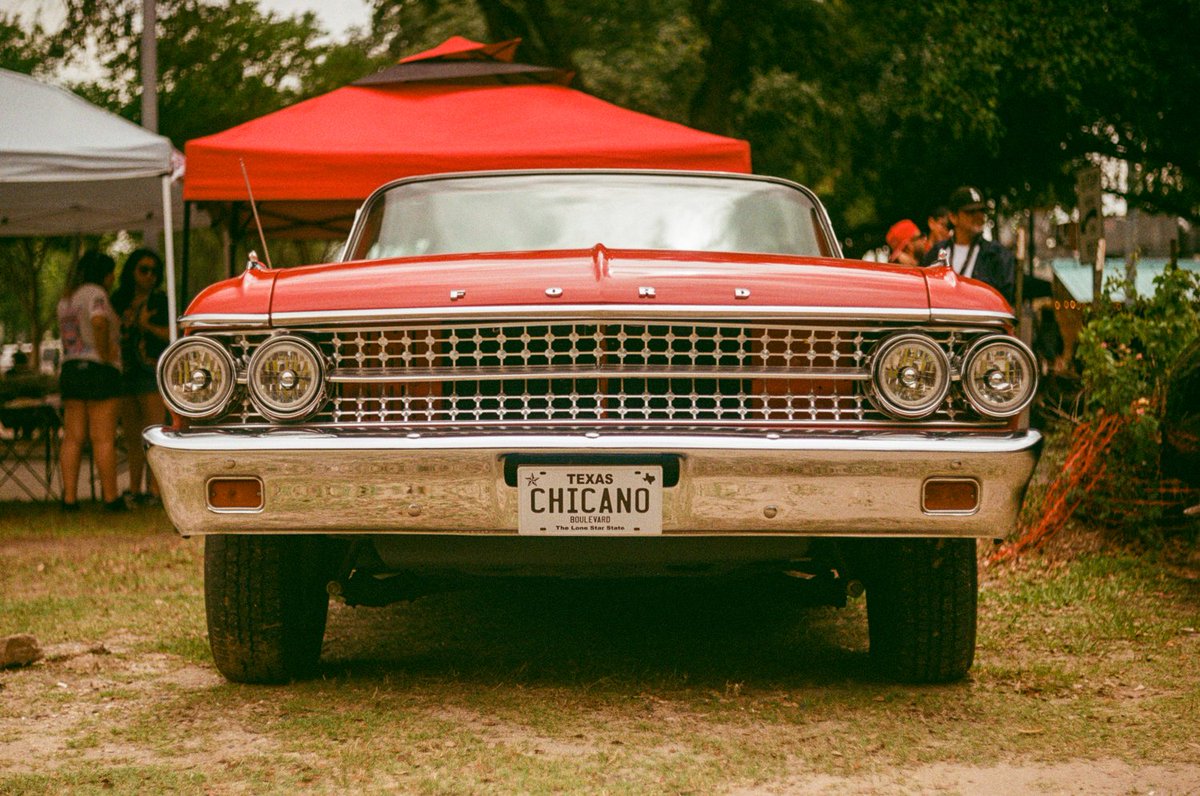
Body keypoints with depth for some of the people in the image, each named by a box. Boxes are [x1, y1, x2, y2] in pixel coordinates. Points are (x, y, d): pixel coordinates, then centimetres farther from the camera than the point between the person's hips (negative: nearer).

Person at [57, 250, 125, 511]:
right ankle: (111, 497, -2)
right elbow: (99, 322, -29)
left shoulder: (66, 299, 18)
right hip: (98, 371, -8)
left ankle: (69, 497, 0)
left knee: (73, 438, 5)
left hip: (70, 370, 8)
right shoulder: (95, 293, -8)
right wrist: (105, 354, -17)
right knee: (104, 438, -4)